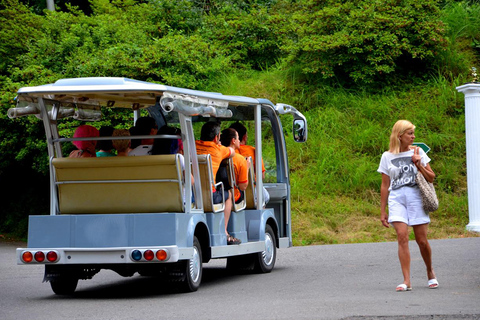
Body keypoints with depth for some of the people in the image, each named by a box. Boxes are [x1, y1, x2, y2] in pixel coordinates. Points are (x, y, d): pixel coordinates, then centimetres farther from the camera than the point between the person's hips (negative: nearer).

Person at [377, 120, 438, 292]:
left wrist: (418, 164, -7)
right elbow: (385, 186, 11)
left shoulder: (417, 152, 8)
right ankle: (406, 281, -17)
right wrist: (383, 211, 9)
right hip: (396, 199, 0)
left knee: (422, 240, 0)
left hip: (416, 197, 0)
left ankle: (430, 272, 27)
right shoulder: (387, 156, 8)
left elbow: (431, 178, 9)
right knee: (402, 237, -15)